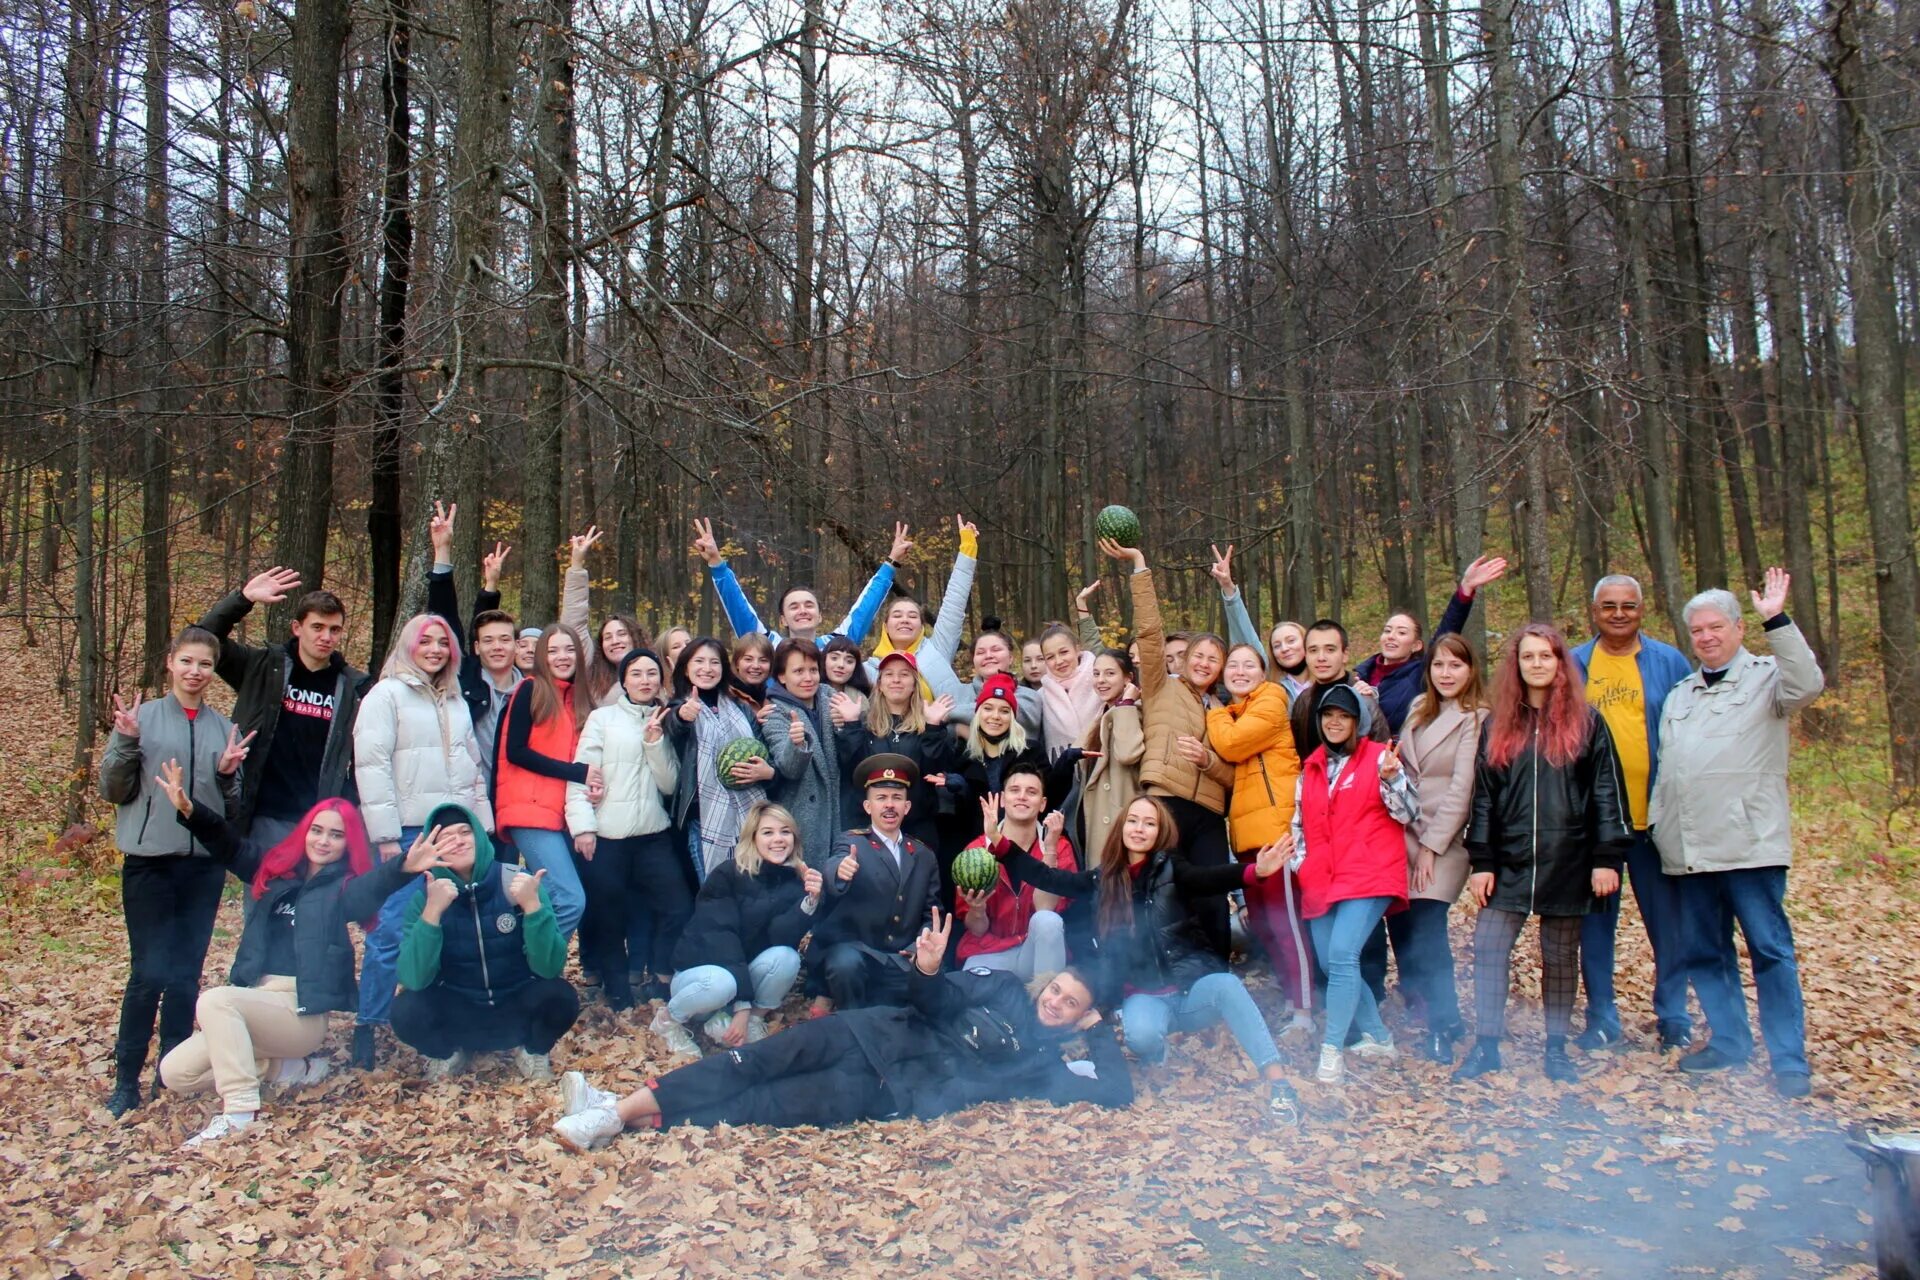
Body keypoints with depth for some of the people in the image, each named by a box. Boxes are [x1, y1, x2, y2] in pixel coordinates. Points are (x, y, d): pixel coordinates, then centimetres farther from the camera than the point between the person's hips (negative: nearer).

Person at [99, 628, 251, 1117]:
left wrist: (229, 774, -7)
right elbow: (112, 790, -1)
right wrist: (127, 744, -15)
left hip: (206, 864, 3)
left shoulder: (223, 726, 9)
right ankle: (126, 1081, 10)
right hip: (149, 862, -3)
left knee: (187, 975, 8)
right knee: (149, 972, -3)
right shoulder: (141, 718, 0)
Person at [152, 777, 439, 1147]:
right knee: (175, 1073, -2)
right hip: (252, 1003, 7)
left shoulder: (346, 887, -4)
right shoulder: (276, 867, 13)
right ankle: (292, 1067, 8)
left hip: (302, 1010, -7)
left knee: (215, 1000, -31)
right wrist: (188, 810, -3)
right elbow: (230, 845, 16)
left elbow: (376, 886, -26)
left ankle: (240, 1112, -27)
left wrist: (404, 867, -50)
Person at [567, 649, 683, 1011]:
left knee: (679, 909, -4)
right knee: (609, 917, 5)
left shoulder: (664, 723, 14)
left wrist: (655, 741, -6)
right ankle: (619, 998, 20)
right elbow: (580, 773, -5)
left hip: (654, 835, 3)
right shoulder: (603, 718, 3)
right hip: (606, 836, -3)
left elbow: (670, 784, 5)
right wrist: (582, 825, -14)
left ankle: (662, 984, 13)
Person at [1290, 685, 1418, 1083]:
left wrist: (1391, 778, -22)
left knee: (1342, 955, -19)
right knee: (1330, 963, 7)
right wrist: (1300, 864, 9)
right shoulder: (1311, 768, 15)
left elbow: (1407, 813, -6)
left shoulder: (1379, 757, 0)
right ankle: (1377, 1037, 25)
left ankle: (1331, 1053, -16)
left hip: (1369, 877, -6)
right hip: (1321, 881, 6)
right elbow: (1300, 822, 22)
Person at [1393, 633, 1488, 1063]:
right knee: (1399, 924, 4)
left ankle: (1443, 1024, 5)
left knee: (1425, 928, -10)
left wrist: (1431, 845, -13)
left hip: (1444, 839, -6)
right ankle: (1422, 1009, 22)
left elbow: (1462, 789, -12)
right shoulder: (1420, 708, 13)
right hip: (1405, 831, 6)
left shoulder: (1476, 719, -8)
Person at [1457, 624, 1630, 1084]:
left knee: (1560, 956, 9)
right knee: (1488, 948, -4)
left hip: (1568, 861, -2)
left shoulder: (1586, 722, 1)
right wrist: (1481, 862, 1)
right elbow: (1484, 798, 6)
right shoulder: (1497, 726, 7)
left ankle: (1556, 1049, 20)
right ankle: (1486, 1046, 5)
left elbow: (1607, 792, -1)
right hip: (1509, 861, 2)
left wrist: (1607, 858, -7)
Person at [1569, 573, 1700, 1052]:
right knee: (1596, 920, 8)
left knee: (1668, 921, 6)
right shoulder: (1573, 665, 5)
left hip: (1658, 815, 0)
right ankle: (1601, 1017, 19)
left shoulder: (1670, 662, 3)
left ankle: (1674, 1017, 21)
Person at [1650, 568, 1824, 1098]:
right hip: (1689, 849, 6)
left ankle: (1789, 1061, 3)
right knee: (1703, 951, 11)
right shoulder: (1680, 695, 21)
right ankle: (1729, 1041, 23)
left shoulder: (1766, 676, 2)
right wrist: (1656, 823, 15)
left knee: (1771, 949, -3)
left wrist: (1776, 621, -25)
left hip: (1750, 844, -6)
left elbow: (1807, 684, -22)